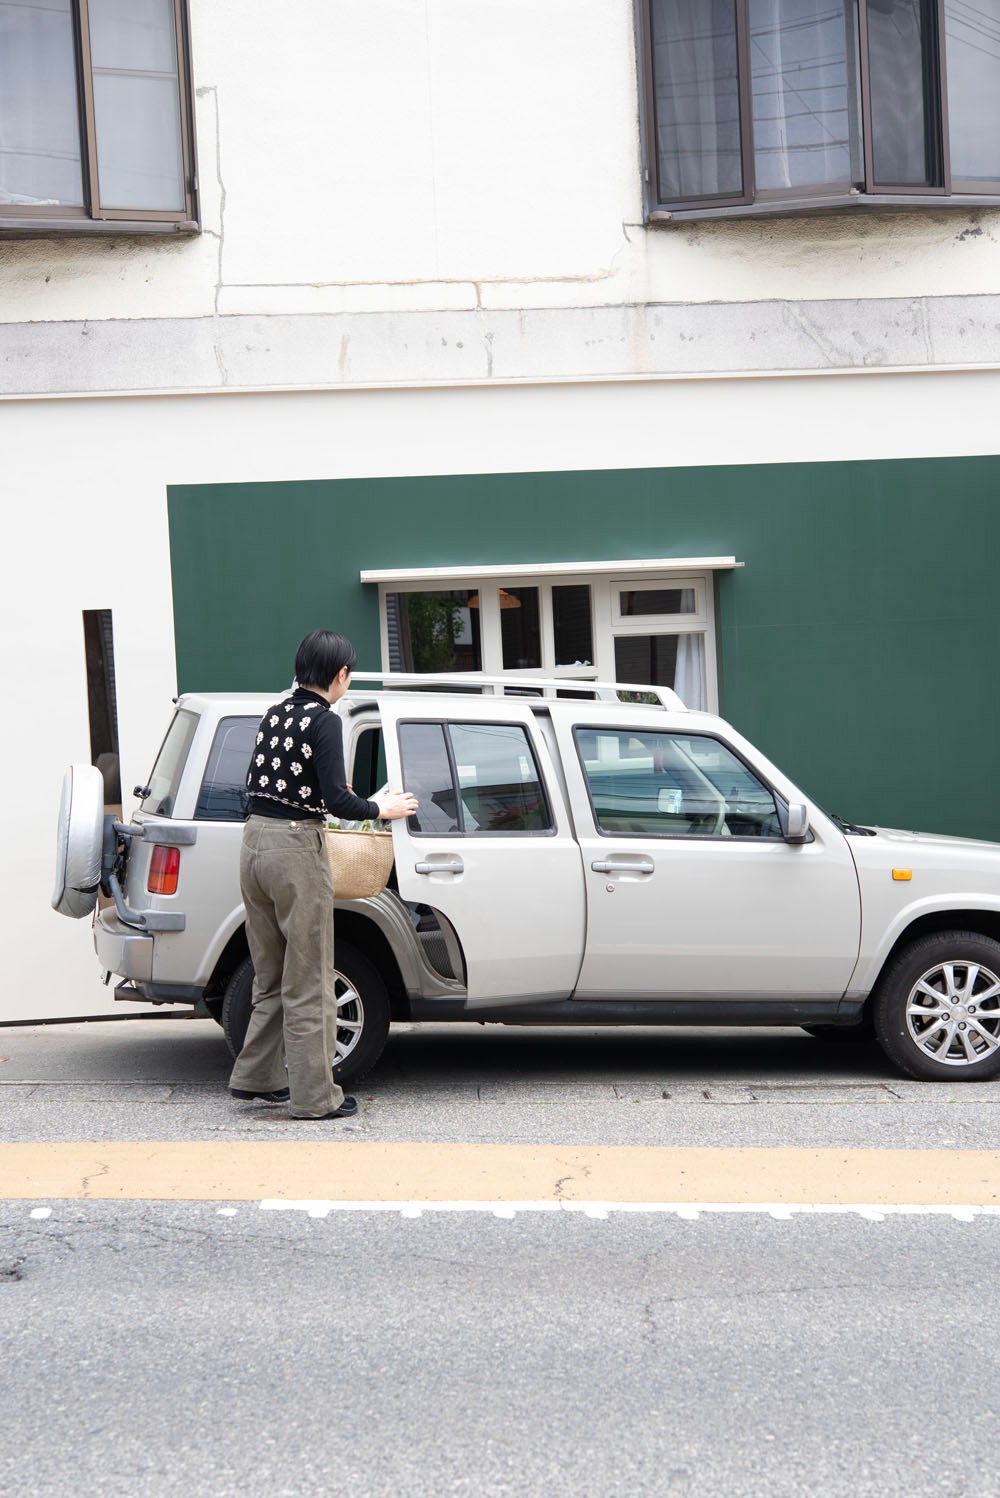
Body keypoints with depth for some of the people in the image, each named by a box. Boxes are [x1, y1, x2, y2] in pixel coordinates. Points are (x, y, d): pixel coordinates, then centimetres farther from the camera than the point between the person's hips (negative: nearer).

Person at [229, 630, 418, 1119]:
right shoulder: (324, 721, -13)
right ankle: (315, 1097, 8)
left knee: (271, 976, 20)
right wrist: (383, 809, 0)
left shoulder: (275, 712, 10)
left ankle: (256, 1076, 28)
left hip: (254, 840, 8)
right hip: (295, 847, -8)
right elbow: (338, 802, -17)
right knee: (307, 983, 2)